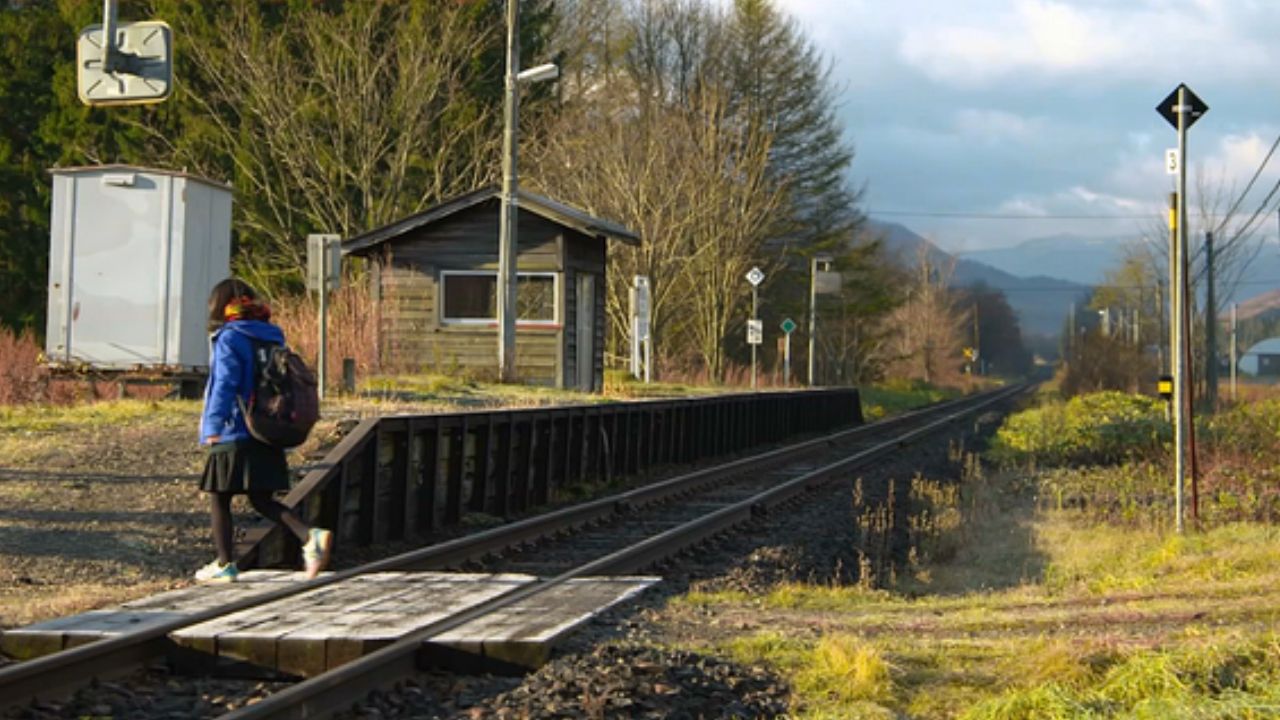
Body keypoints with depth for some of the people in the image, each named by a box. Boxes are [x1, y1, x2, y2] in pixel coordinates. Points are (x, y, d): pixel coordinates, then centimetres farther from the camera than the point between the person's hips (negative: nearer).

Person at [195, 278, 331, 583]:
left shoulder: (229, 338, -10)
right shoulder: (272, 338, 11)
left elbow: (225, 383, -22)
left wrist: (213, 426, -29)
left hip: (234, 436, -7)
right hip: (267, 438, 7)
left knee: (220, 500, 8)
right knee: (263, 501, 11)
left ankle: (224, 564, 15)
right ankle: (311, 537, -9)